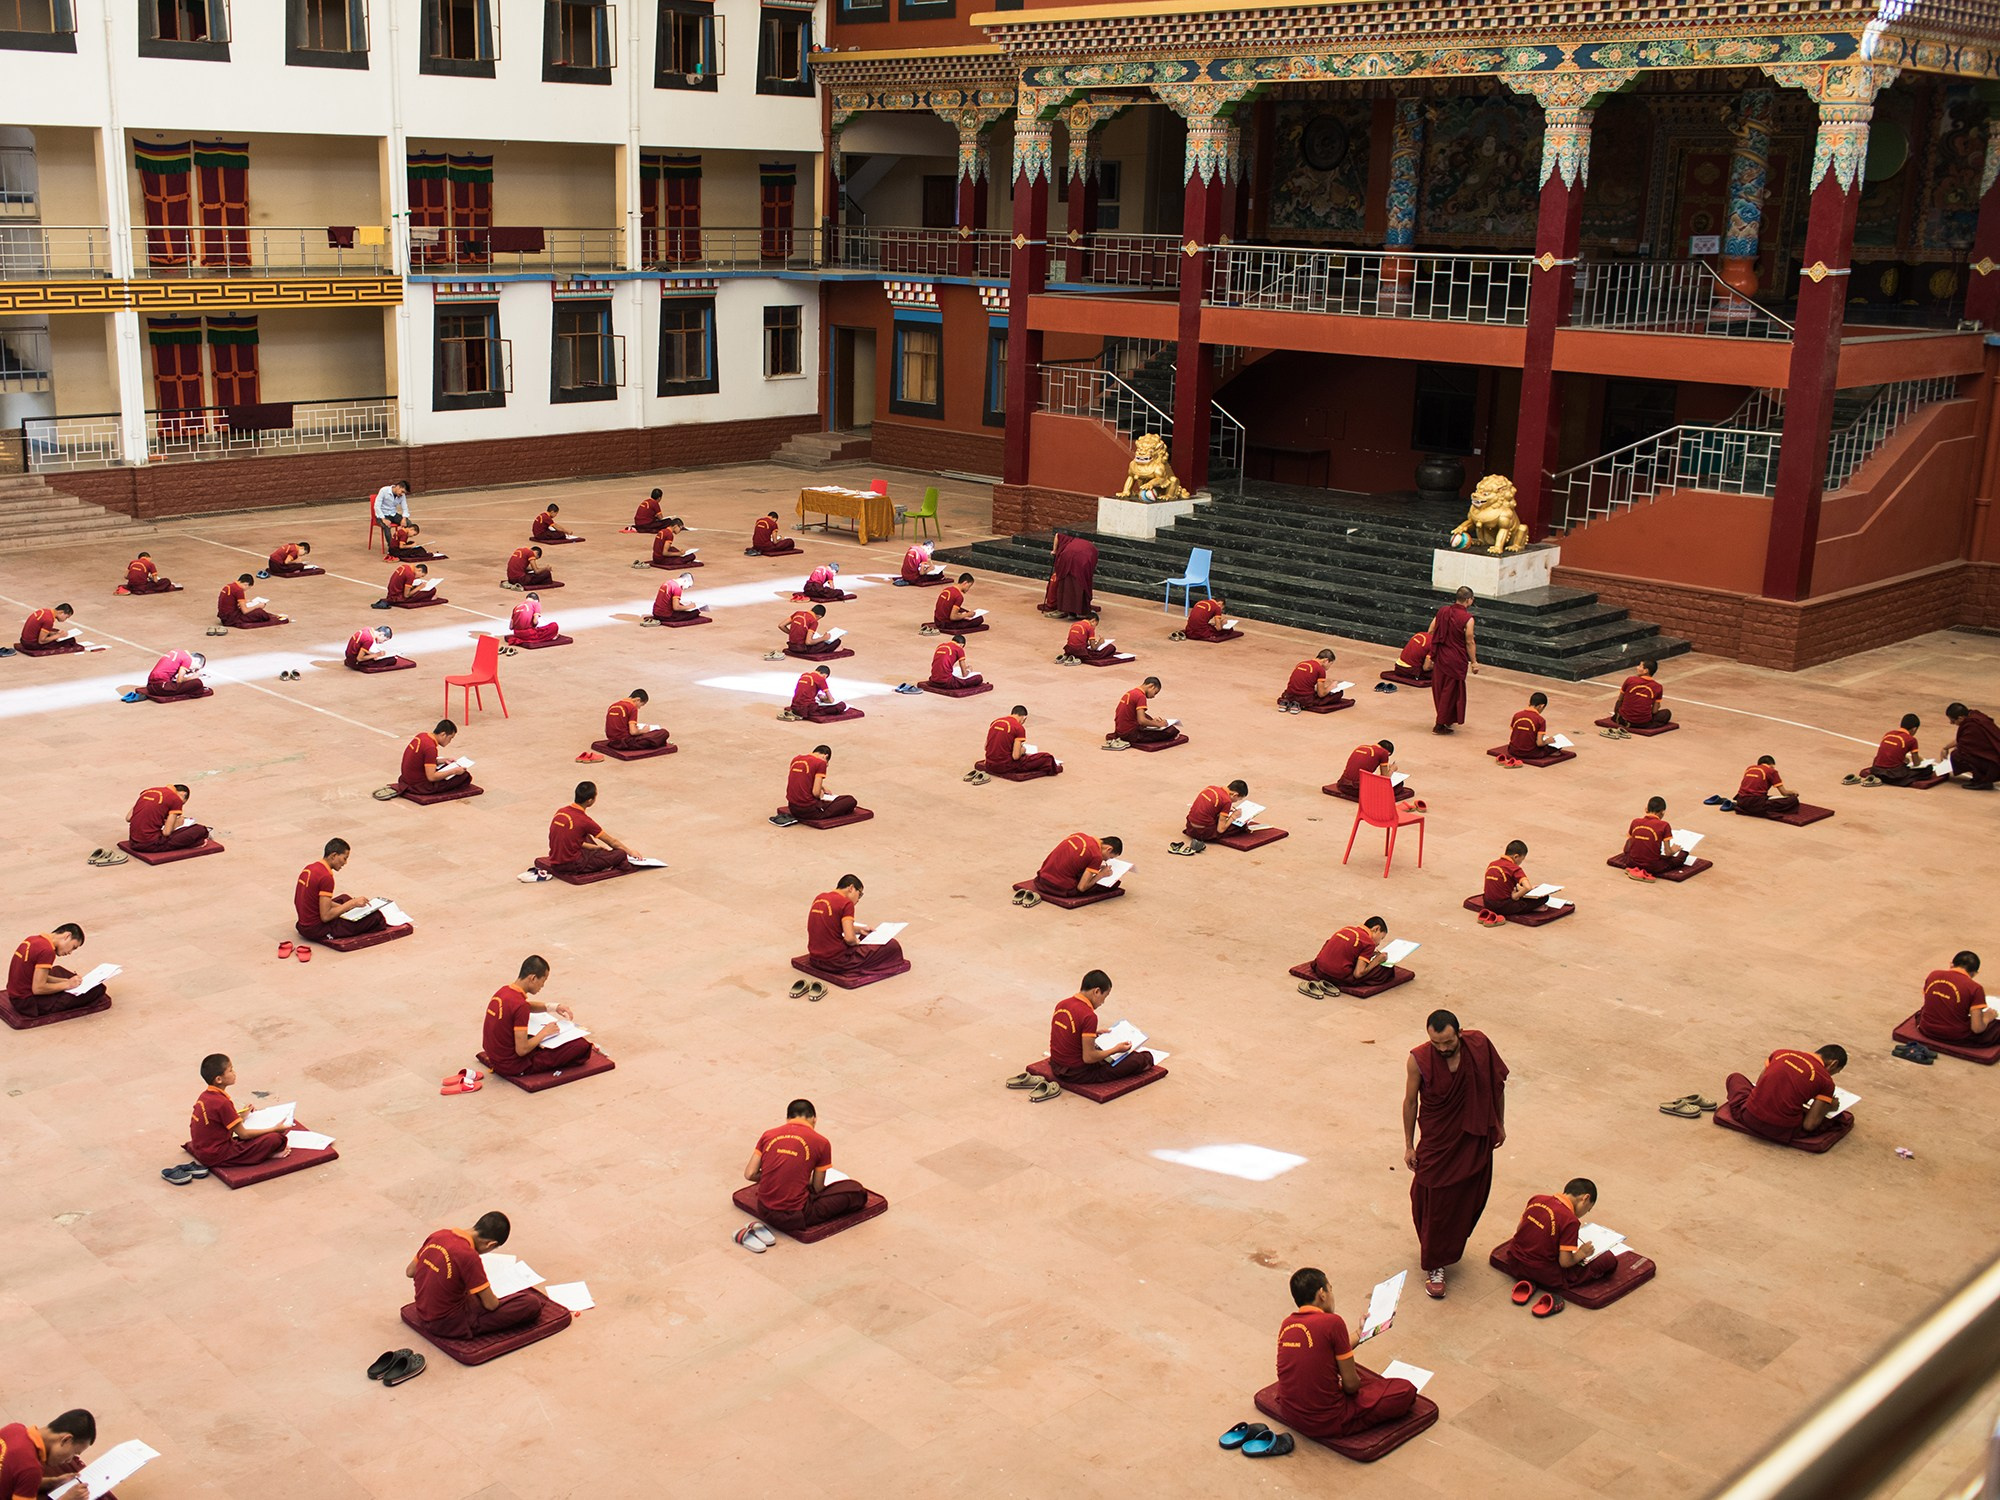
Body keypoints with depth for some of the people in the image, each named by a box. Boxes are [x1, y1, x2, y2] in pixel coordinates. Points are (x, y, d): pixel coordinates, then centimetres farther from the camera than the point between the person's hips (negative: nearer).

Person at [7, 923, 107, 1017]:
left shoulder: (33, 940, 6)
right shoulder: (47, 950, -21)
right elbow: (38, 988, -24)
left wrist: (66, 981, 7)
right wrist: (67, 984, -12)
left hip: (15, 996, 9)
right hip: (28, 1003, -9)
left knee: (58, 970, 31)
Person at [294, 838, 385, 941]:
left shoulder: (309, 868, 7)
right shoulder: (326, 877, -22)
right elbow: (325, 916, -25)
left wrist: (349, 905, 11)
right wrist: (352, 903, -16)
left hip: (302, 925, 10)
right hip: (316, 930, -10)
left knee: (344, 899, 32)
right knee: (376, 917, -12)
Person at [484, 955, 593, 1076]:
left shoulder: (503, 990, 2)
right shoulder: (520, 1006, -25)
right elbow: (522, 1050, -26)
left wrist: (554, 1007, 11)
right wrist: (544, 1032, -11)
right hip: (513, 1067, -9)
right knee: (581, 1046, -13)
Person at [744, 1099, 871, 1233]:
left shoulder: (768, 1135, 3)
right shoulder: (821, 1142, -6)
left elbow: (749, 1174, 1)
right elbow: (817, 1188, 2)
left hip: (764, 1210, 4)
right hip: (795, 1216, -4)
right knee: (855, 1190, 4)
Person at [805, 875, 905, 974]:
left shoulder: (820, 897, 9)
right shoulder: (846, 903, -15)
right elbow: (850, 938, -24)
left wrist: (859, 929, 18)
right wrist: (856, 942, -1)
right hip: (836, 963, -8)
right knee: (892, 945, -3)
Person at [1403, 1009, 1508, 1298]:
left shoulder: (1479, 1046, -18)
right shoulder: (1419, 1060, -21)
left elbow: (1497, 1085, 0)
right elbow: (1410, 1102, -7)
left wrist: (1500, 1125, 8)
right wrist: (1409, 1145, -1)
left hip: (1476, 1139, 3)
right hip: (1437, 1141, -3)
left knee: (1467, 1198, 17)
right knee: (1435, 1201, 3)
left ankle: (1449, 1248, 42)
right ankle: (1433, 1265, 19)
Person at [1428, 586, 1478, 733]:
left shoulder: (1442, 611, 0)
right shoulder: (1467, 618, -16)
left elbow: (1430, 632, 5)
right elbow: (1469, 642, -13)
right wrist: (1474, 662, -4)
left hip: (1440, 656, 6)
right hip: (1456, 660, -6)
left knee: (1440, 689, 17)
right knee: (1451, 692, 6)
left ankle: (1447, 720, 33)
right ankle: (1440, 725, 10)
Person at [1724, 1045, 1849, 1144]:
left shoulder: (1782, 1052, 6)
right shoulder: (1826, 1081, -5)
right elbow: (1809, 1125, -9)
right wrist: (1828, 1107, 10)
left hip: (1750, 1119, 2)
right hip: (1783, 1133, -2)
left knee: (1735, 1077, 30)